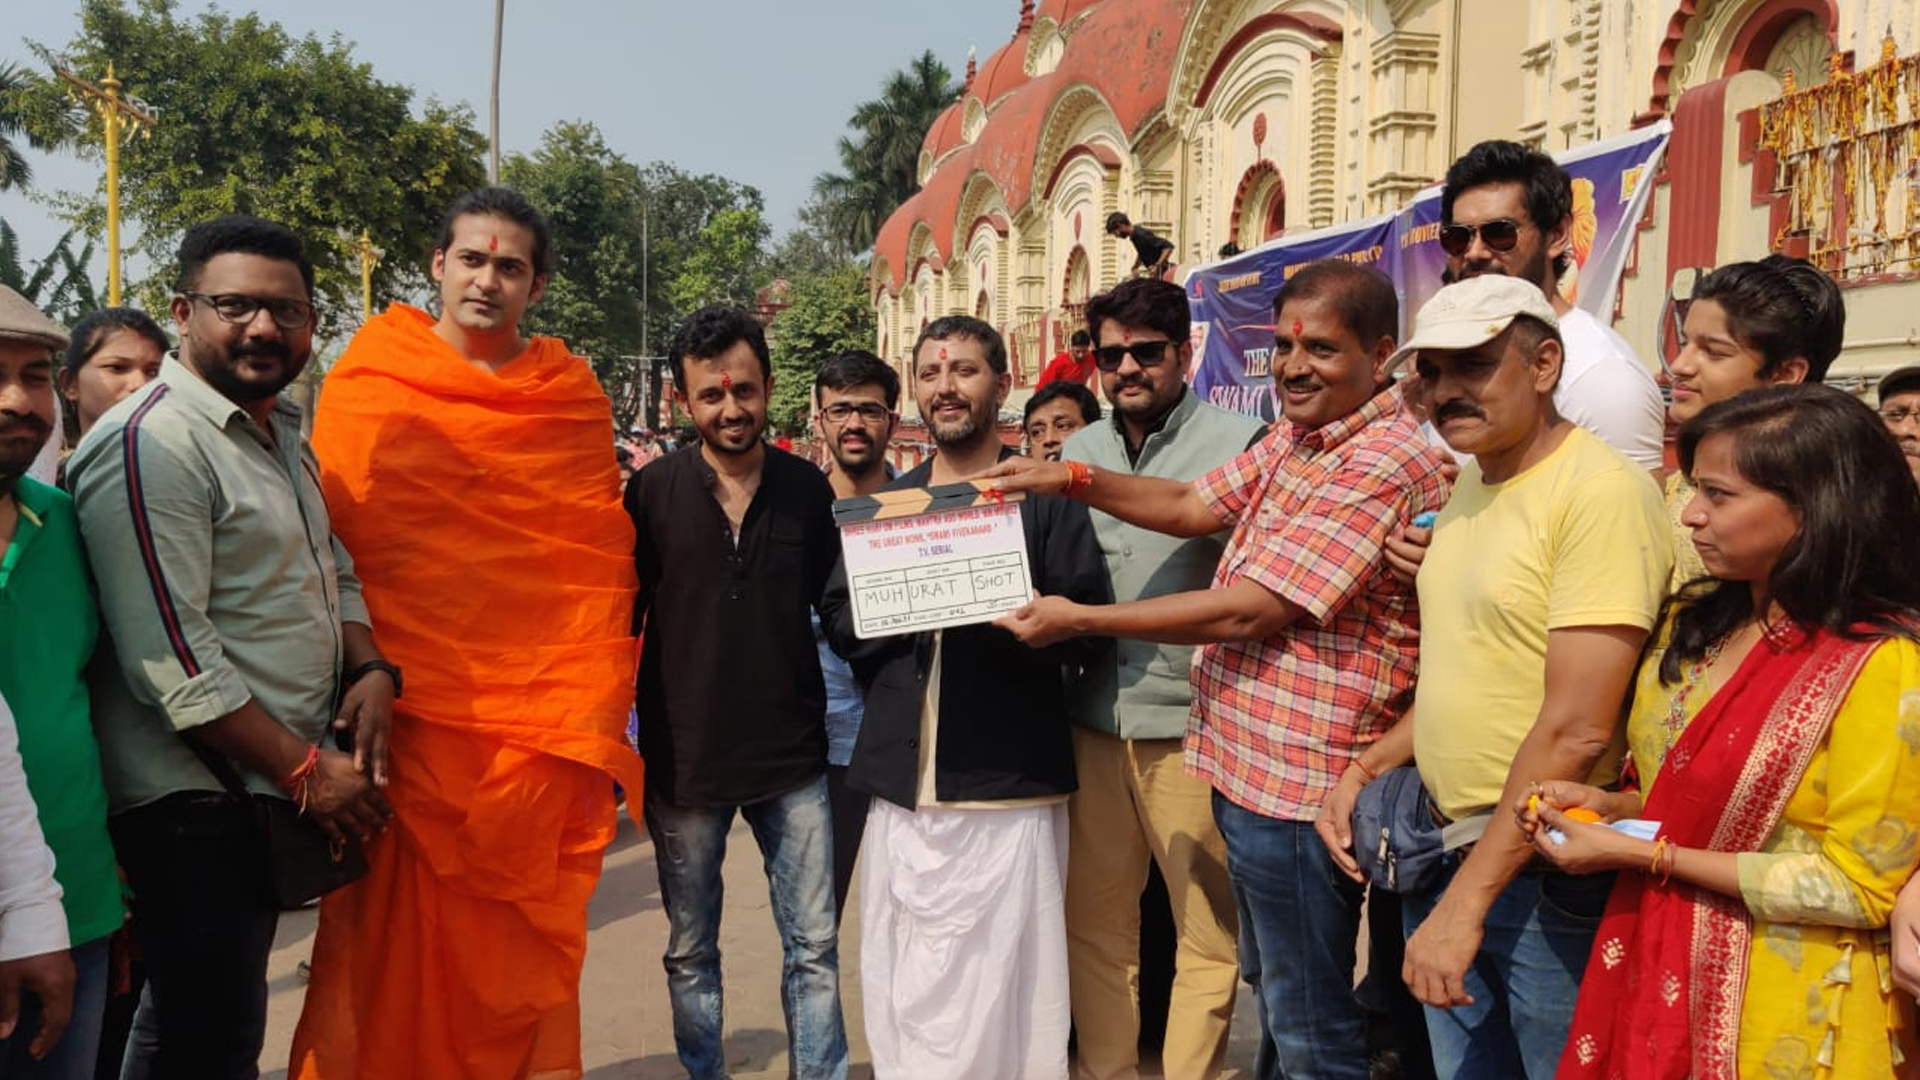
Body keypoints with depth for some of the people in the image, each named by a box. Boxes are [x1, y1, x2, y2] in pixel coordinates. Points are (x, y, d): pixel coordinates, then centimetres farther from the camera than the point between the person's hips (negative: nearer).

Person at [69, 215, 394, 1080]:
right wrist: (303, 770, -18)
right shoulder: (148, 445, -17)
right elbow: (172, 661, -22)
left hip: (274, 785, 9)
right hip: (195, 803, -9)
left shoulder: (282, 432, 12)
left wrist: (368, 667, -2)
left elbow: (335, 573, 18)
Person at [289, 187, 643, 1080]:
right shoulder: (368, 381, 5)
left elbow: (602, 573, 6)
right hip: (407, 723, -1)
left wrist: (594, 732, -1)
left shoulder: (573, 398, 8)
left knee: (522, 958, 7)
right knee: (396, 948, 3)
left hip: (538, 734, 1)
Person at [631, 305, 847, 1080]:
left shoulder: (807, 488, 0)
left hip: (792, 756, 1)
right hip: (684, 759, 0)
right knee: (690, 953, 14)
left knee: (815, 946, 7)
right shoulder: (651, 492, -5)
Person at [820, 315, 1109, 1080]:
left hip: (1009, 785, -4)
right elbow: (839, 620, 10)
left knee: (1001, 988, 2)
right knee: (904, 990, 12)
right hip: (900, 781, 4)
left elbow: (1088, 627, -7)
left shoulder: (1044, 497, 0)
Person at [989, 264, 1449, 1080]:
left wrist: (1078, 619, -16)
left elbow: (1246, 611, -24)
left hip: (1301, 779, -10)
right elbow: (1193, 507, 11)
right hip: (1249, 762, 10)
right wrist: (1072, 479, -5)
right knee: (1270, 984, 26)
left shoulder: (1385, 461, -22)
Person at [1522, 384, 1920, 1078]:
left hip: (1783, 1018, -6)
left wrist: (1644, 856, -19)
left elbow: (1858, 886, -18)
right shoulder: (1695, 624, 4)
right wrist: (1610, 807, -4)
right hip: (1659, 974, 7)